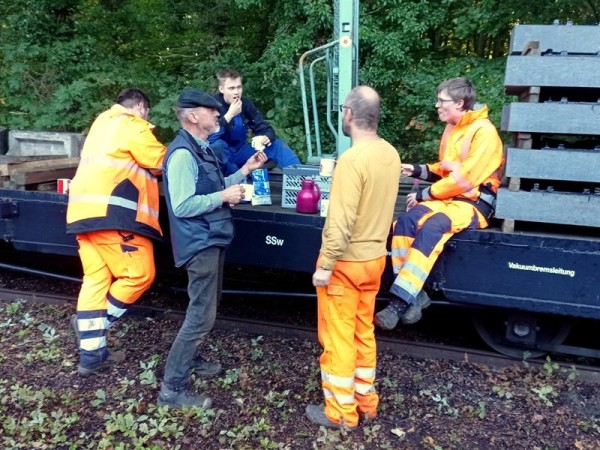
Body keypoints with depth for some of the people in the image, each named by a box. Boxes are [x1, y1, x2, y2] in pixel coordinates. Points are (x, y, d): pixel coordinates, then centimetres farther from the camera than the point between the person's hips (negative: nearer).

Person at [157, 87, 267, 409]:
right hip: (200, 244, -11)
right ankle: (172, 389, 3)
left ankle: (191, 359, 40)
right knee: (201, 315, -6)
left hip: (210, 240, 11)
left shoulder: (201, 149, 12)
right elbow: (182, 206, -27)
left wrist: (245, 170, 13)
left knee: (203, 308, 23)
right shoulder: (183, 153, -21)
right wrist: (224, 196, -20)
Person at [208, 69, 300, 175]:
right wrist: (230, 115, -32)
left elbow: (265, 129, -4)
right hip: (221, 155, -5)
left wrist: (267, 138, -28)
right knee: (218, 144, -37)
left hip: (240, 152, 5)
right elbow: (208, 136, -30)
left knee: (277, 145, -9)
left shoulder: (246, 103, -3)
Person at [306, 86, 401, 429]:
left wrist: (325, 265, -18)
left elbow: (341, 221, -25)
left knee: (338, 337, 7)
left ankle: (341, 411, 20)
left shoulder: (353, 159, -23)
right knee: (364, 331, 20)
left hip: (347, 262, -8)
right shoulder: (391, 154, 2)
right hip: (374, 257, 8)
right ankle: (366, 399, 33)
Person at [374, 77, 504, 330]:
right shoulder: (452, 129, 15)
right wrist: (419, 171, 6)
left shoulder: (483, 132, -12)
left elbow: (465, 178, -18)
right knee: (406, 221, -21)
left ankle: (401, 302, -33)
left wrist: (424, 194, -14)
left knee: (431, 228, -34)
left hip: (473, 202, -7)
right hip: (449, 197, 7)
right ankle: (413, 294, -21)